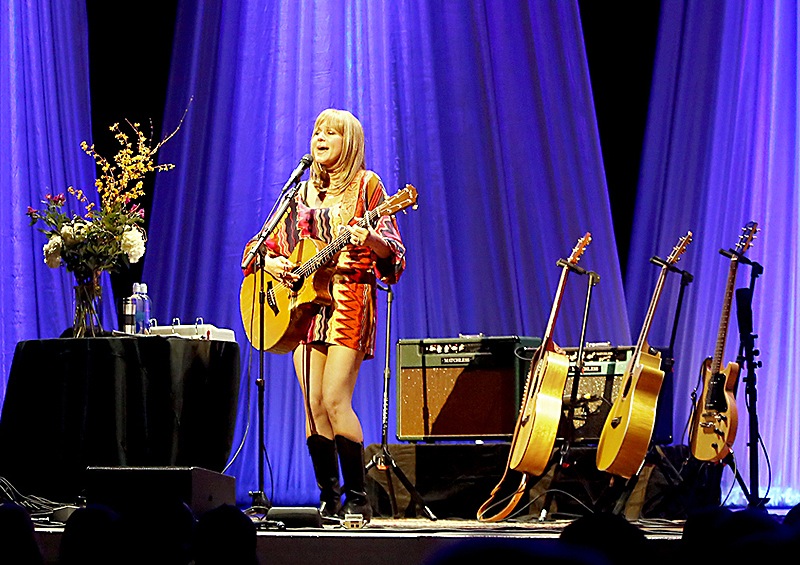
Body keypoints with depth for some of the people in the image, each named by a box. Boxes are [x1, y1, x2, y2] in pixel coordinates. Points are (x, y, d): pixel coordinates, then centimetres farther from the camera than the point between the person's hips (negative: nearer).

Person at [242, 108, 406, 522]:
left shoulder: (366, 185, 5)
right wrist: (271, 263, -2)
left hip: (349, 299, -5)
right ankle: (330, 500, 5)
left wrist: (370, 240, -24)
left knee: (335, 400, -15)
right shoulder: (300, 193, 18)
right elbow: (264, 245, 20)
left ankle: (357, 498, -7)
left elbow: (391, 248, -2)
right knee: (313, 404, -1)